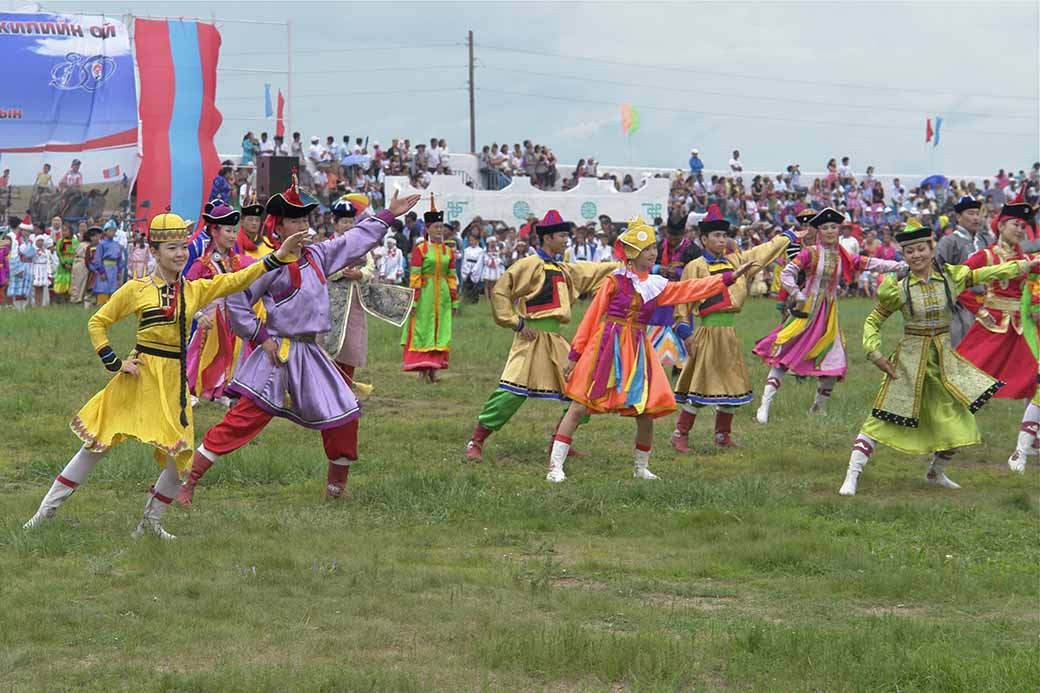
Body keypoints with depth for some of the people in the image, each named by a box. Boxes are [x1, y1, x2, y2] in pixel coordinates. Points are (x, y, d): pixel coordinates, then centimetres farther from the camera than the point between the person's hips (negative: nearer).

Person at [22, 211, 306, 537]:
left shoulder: (195, 290, 6)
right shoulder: (136, 290, -3)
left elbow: (237, 280, 3)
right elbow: (97, 323, 3)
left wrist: (279, 255, -7)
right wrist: (114, 363, -5)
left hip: (174, 380, 3)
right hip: (139, 376, -3)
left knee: (179, 455, -1)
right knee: (97, 443, 2)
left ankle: (151, 521, 17)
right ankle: (47, 510, 12)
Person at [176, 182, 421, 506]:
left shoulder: (317, 255, 12)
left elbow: (355, 242, 25)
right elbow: (236, 300, -11)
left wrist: (389, 214, 27)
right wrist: (261, 337, -11)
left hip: (310, 355, 8)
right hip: (277, 355, -8)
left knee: (344, 416, 8)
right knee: (242, 420, -13)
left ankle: (336, 487, 24)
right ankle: (187, 484, -12)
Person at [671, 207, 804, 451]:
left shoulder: (735, 261, 11)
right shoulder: (695, 267, -7)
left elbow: (763, 252, 24)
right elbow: (683, 302, -7)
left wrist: (789, 237, 31)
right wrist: (685, 332, -14)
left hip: (730, 334, 7)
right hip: (709, 332, -7)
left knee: (733, 385, 11)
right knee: (701, 386, -6)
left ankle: (723, 434, 25)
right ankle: (680, 435, 2)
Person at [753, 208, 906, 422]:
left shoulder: (843, 258, 6)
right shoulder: (810, 254, -7)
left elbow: (872, 264, 2)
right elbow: (786, 274, -11)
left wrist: (903, 266, -6)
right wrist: (798, 296, -19)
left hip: (829, 314, 5)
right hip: (807, 310, -5)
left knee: (835, 366, 1)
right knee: (783, 357, -9)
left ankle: (819, 408, 21)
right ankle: (765, 405, -8)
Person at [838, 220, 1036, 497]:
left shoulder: (951, 277, -2)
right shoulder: (899, 290, -8)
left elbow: (989, 274, 9)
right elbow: (873, 322, 0)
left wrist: (1028, 264, 13)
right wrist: (875, 354, -11)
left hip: (944, 360, 3)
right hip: (909, 360, -3)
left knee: (958, 422, 5)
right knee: (882, 420, -9)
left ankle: (936, 472, 30)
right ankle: (852, 476, -7)